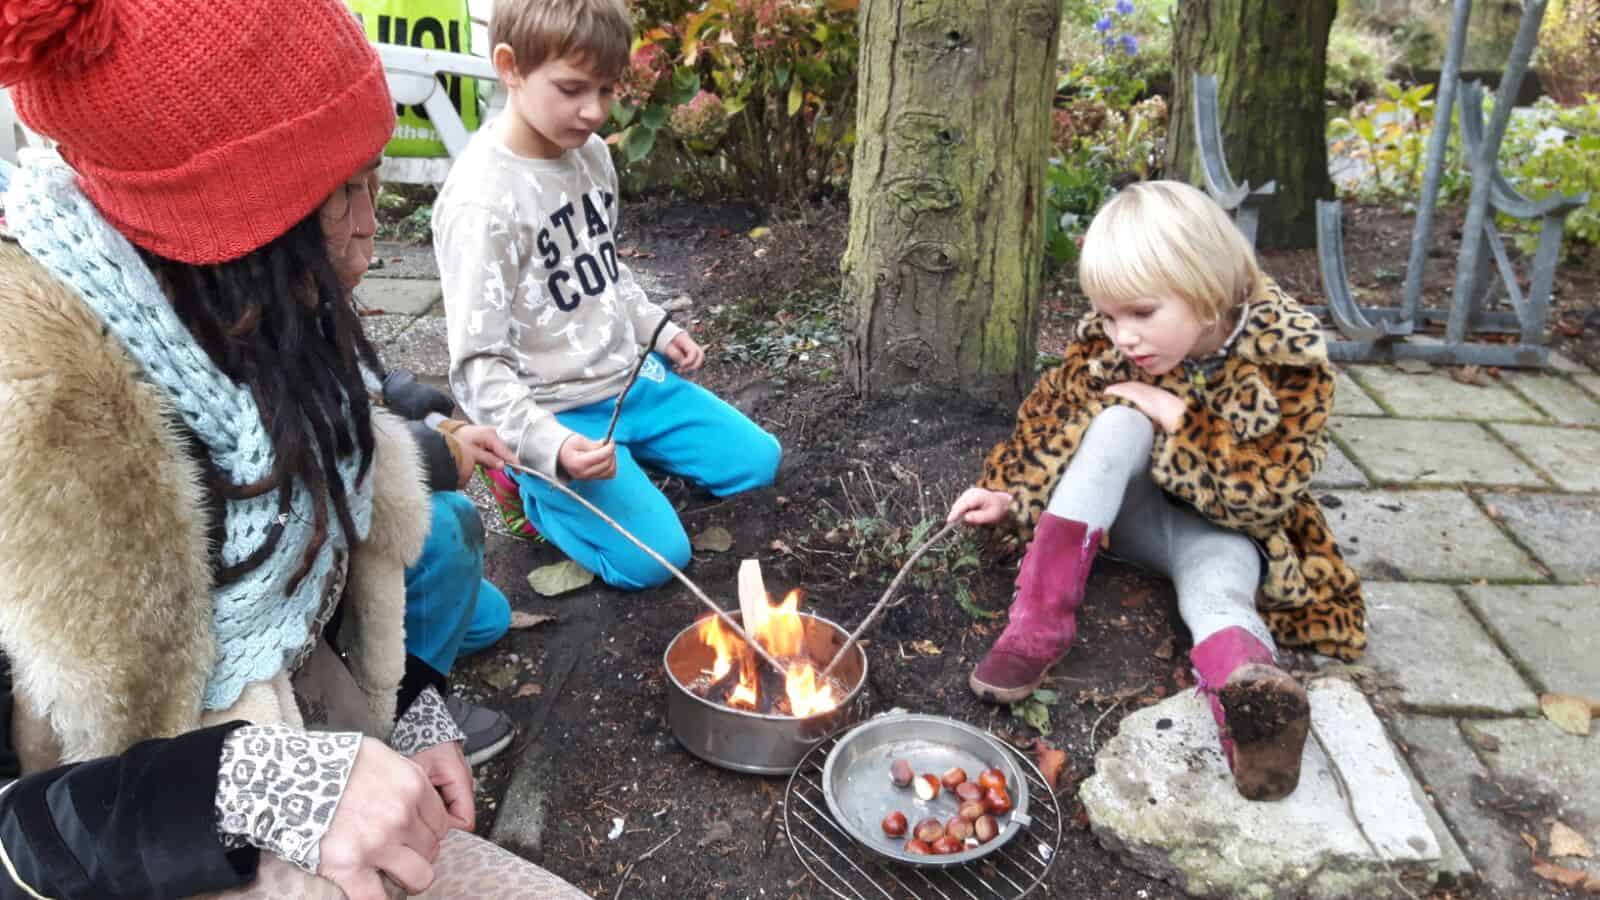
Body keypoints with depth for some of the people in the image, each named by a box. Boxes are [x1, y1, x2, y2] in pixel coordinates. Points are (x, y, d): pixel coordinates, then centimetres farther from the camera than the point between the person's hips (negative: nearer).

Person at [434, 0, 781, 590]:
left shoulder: (592, 153, 0)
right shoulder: (482, 201, -24)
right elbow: (477, 366, -23)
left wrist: (658, 331, 10)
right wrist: (548, 444, -35)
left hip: (631, 378, 8)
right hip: (556, 410, -7)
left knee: (757, 462, 9)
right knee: (652, 559, -16)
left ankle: (621, 450, 17)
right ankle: (532, 475, 6)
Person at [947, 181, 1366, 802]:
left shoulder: (1287, 361, -20)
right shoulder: (1106, 343, -13)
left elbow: (1263, 493, -24)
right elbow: (1049, 414, 0)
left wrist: (1177, 418, -29)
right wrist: (1008, 493, -11)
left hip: (1224, 528, -2)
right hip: (1127, 511, 2)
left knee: (1217, 584, -37)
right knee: (1118, 422, -30)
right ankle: (1040, 618, -38)